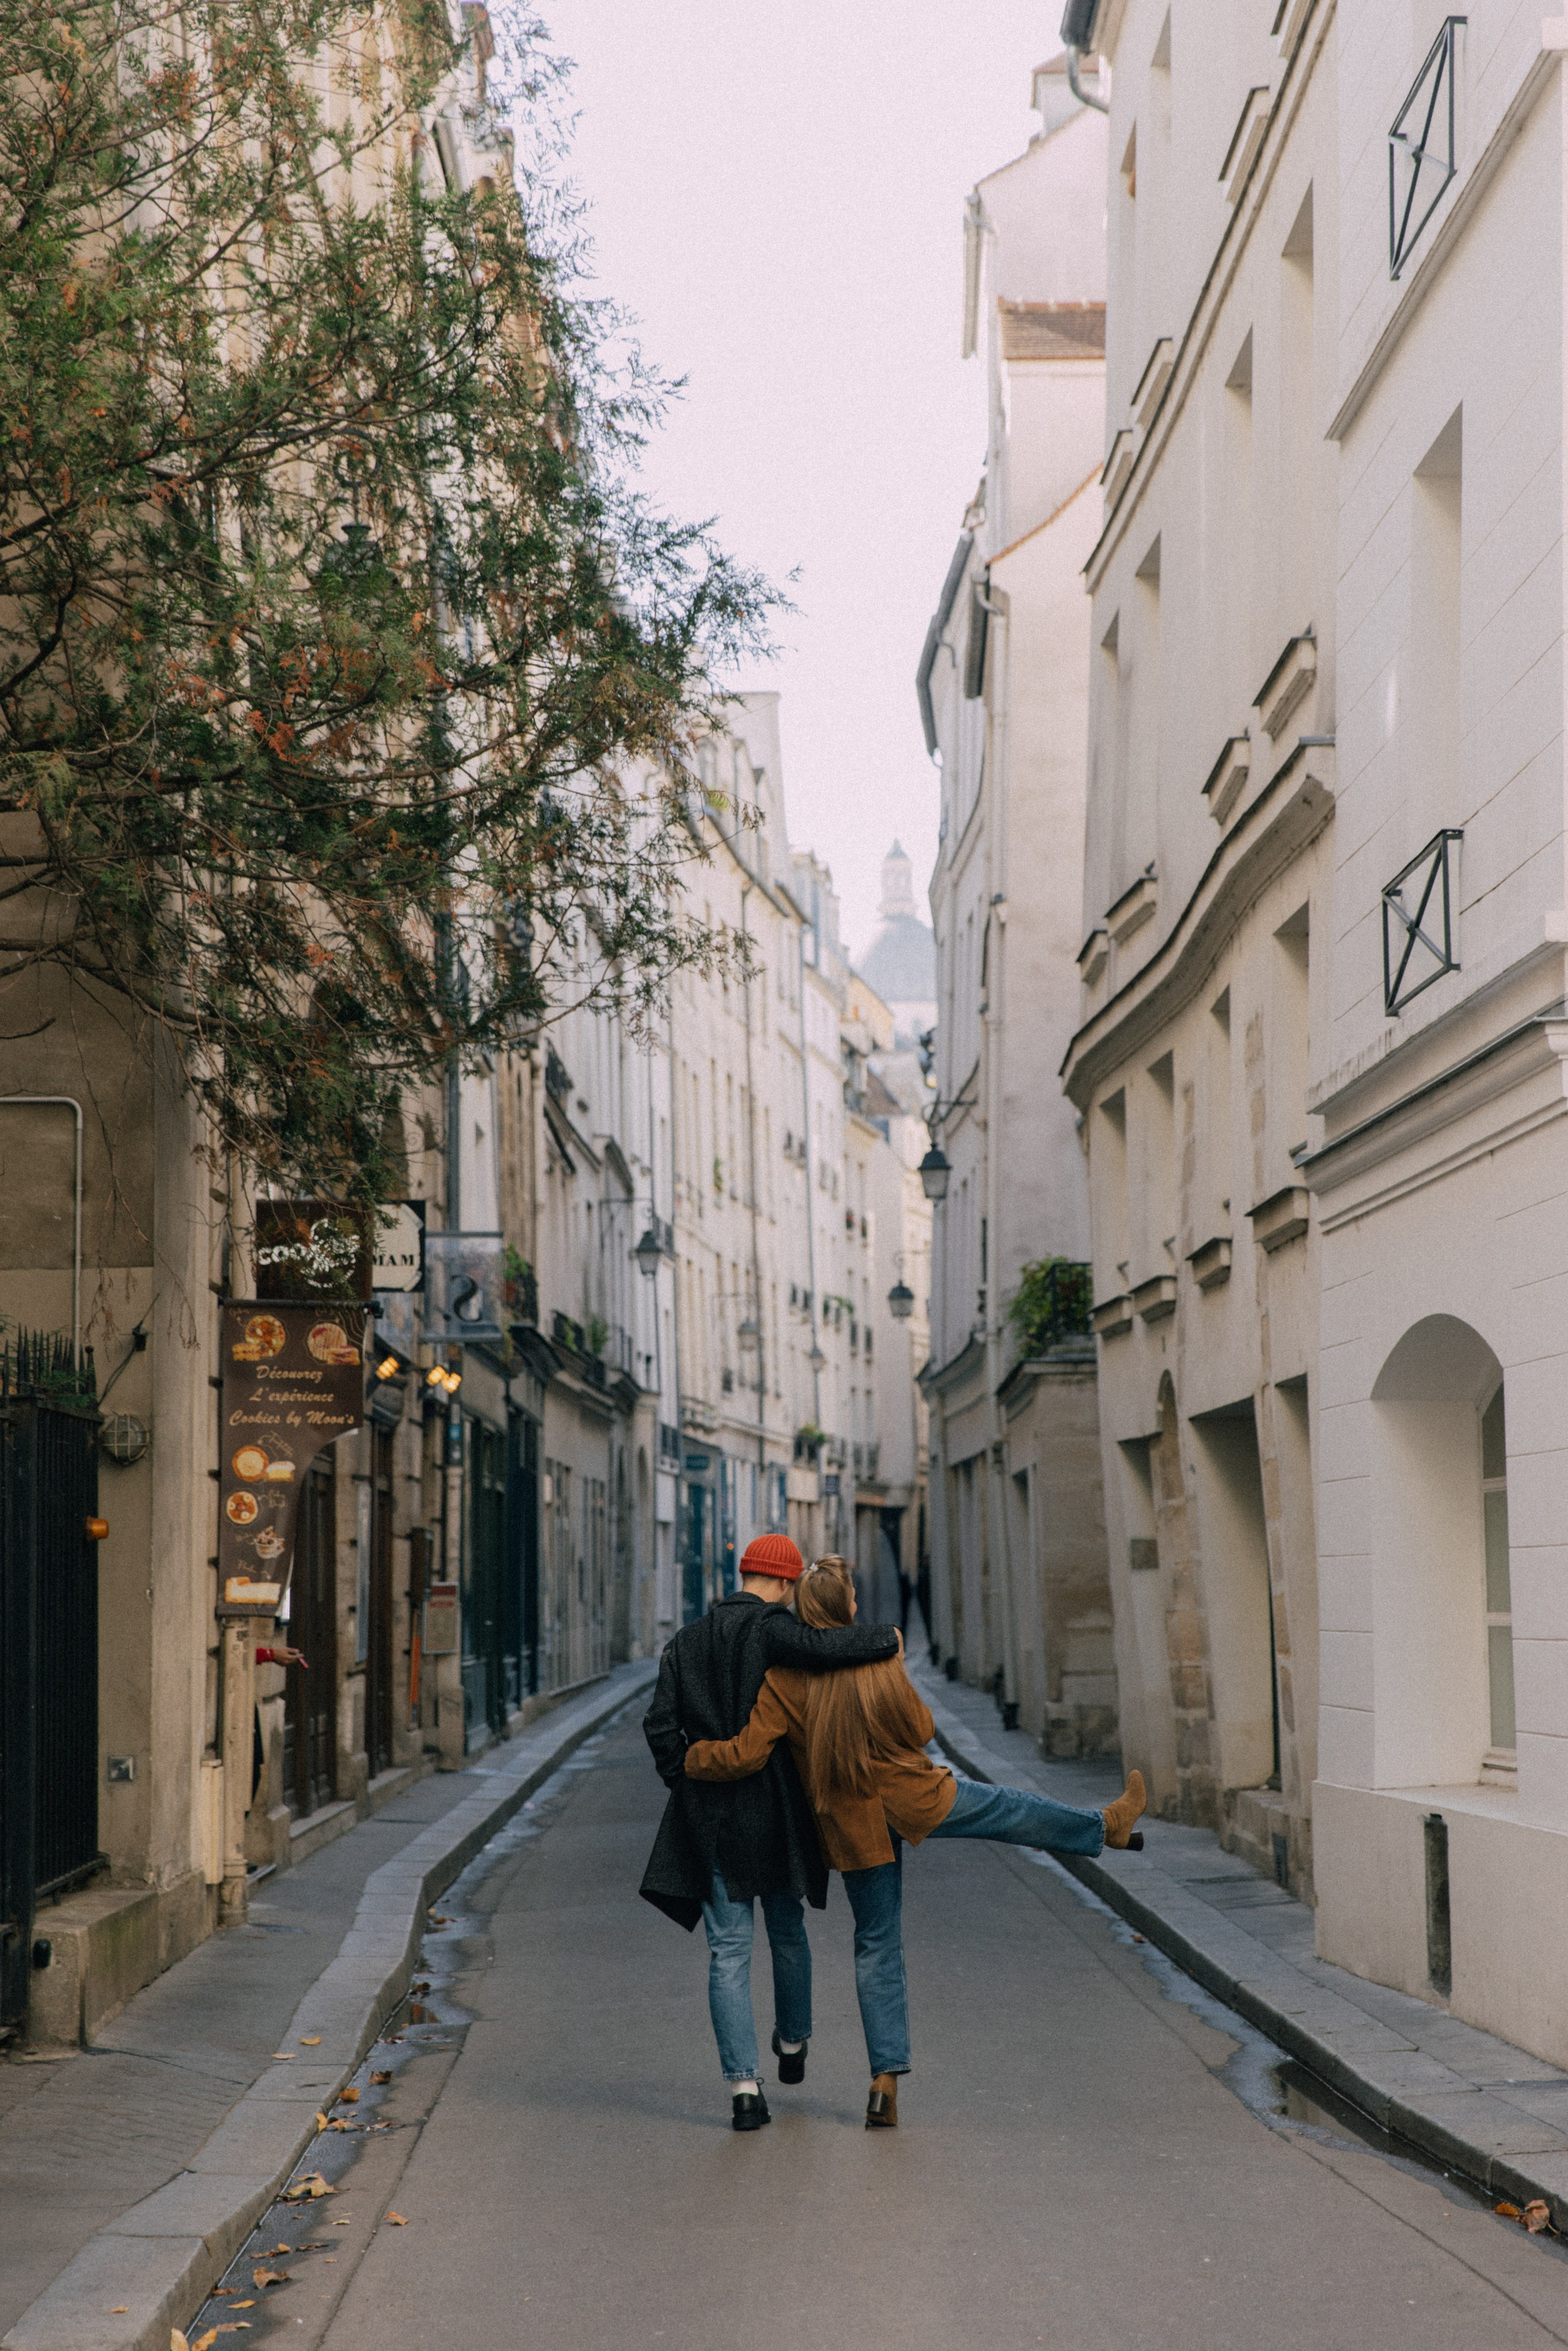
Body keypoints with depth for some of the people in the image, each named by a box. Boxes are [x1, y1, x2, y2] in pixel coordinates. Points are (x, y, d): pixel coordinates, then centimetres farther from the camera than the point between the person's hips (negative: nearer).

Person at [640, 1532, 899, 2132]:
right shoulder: (769, 1628, -10)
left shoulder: (685, 1643, 7)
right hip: (774, 1807, -3)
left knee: (729, 1949, 2)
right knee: (787, 1929, 21)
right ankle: (793, 2042, 40)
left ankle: (743, 2085, -6)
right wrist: (886, 1638, -13)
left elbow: (661, 1724, 1)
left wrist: (688, 1784, 10)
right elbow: (820, 1647, -29)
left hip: (710, 1815, 3)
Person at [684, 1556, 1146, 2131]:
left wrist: (689, 1758, -3)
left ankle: (885, 2080, 9)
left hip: (851, 1824, 2)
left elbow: (746, 1754, -20)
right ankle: (1108, 1825, 46)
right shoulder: (879, 1660, -17)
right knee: (1013, 1810, 23)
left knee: (877, 1946, 11)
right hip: (911, 1797, -2)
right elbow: (921, 1729, -5)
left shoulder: (784, 1678, -16)